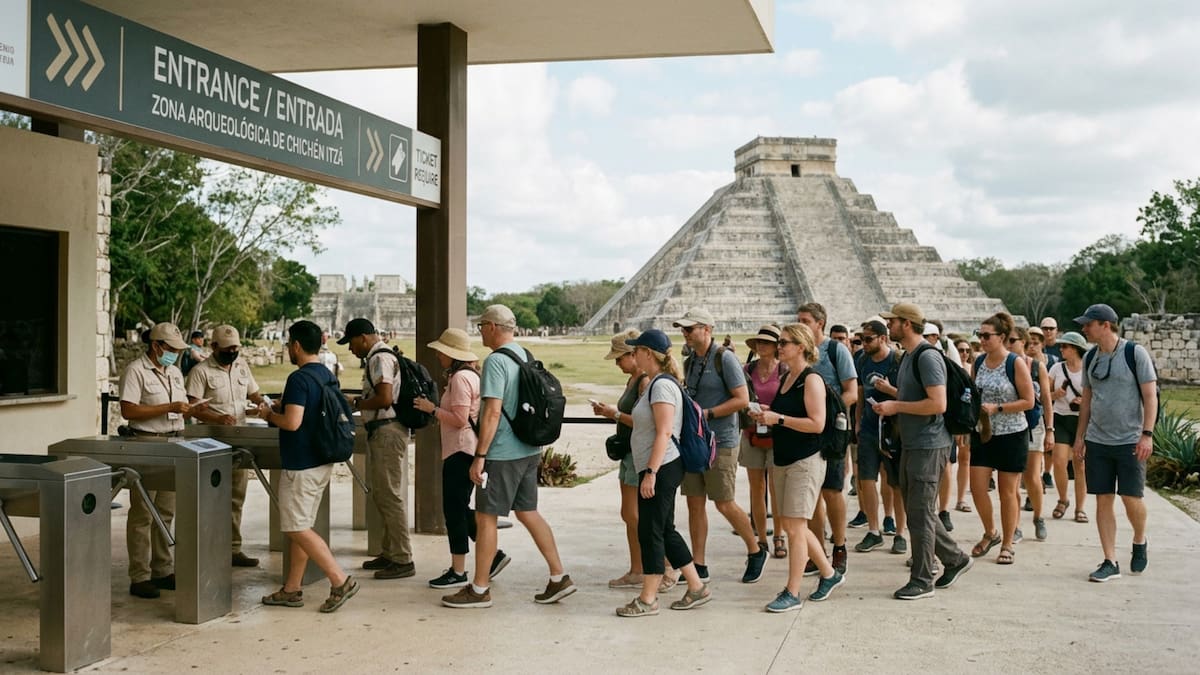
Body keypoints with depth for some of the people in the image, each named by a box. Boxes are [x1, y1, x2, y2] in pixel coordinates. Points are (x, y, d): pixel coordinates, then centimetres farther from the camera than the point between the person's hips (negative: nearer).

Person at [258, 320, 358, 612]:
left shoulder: (299, 379, -18)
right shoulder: (328, 376, 10)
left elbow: (292, 422, -26)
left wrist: (269, 414, -7)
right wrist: (283, 406, 19)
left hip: (301, 465, -9)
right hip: (322, 461, 9)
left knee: (297, 528, -3)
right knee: (300, 526, 15)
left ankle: (341, 581, -6)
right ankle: (292, 589, 21)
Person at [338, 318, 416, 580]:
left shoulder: (380, 359, -15)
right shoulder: (379, 356, 18)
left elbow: (384, 398, -24)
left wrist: (356, 404, -11)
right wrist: (360, 401, 10)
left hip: (387, 433, -11)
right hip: (383, 433, 11)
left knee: (389, 496, -7)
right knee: (382, 495, 17)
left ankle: (403, 560, -3)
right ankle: (389, 553, 26)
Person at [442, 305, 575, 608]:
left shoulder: (496, 361, -16)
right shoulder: (526, 356, 12)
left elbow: (493, 412, -21)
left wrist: (479, 456, -19)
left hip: (502, 454, -9)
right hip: (529, 451, 9)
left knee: (485, 517, 1)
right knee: (528, 513, 15)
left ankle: (479, 590, 9)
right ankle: (559, 579, 15)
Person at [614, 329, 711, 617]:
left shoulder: (662, 384, -16)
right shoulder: (656, 383, 16)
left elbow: (664, 433, -22)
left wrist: (651, 473, -24)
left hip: (661, 469, -10)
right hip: (656, 470, 10)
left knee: (650, 531, -4)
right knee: (665, 531, 14)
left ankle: (647, 600, 4)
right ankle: (697, 588, 21)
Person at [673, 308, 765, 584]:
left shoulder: (725, 358, -10)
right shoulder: (689, 362, 13)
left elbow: (742, 399, -15)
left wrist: (707, 414, -17)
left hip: (720, 442, -7)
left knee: (724, 504, -3)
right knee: (695, 504, 5)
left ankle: (756, 552, 18)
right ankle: (699, 567, 12)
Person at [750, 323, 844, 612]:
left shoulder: (811, 379, -12)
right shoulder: (785, 378, 14)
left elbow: (817, 424, -20)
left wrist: (779, 418, -21)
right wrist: (766, 416, 5)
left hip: (805, 461, -9)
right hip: (783, 460, 9)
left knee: (795, 527, -6)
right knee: (789, 524, 14)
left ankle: (792, 593, 1)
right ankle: (829, 574, 30)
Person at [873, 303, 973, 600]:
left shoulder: (927, 357, -17)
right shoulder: (908, 357, 15)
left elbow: (938, 403, -24)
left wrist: (897, 406, -18)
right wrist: (891, 396, 10)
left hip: (929, 446, -10)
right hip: (911, 445, 10)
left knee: (920, 513, -4)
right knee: (916, 510, 16)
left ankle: (922, 581, 5)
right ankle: (955, 559, 29)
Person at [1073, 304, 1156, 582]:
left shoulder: (1135, 353, -8)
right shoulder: (1090, 358, 8)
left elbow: (1150, 395, -8)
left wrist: (1147, 434, -15)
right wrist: (1080, 436, 12)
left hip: (1130, 441, -5)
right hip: (1097, 441, 5)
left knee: (1131, 497, -2)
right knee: (1103, 500, 2)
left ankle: (1139, 542, 28)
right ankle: (1110, 562, 8)